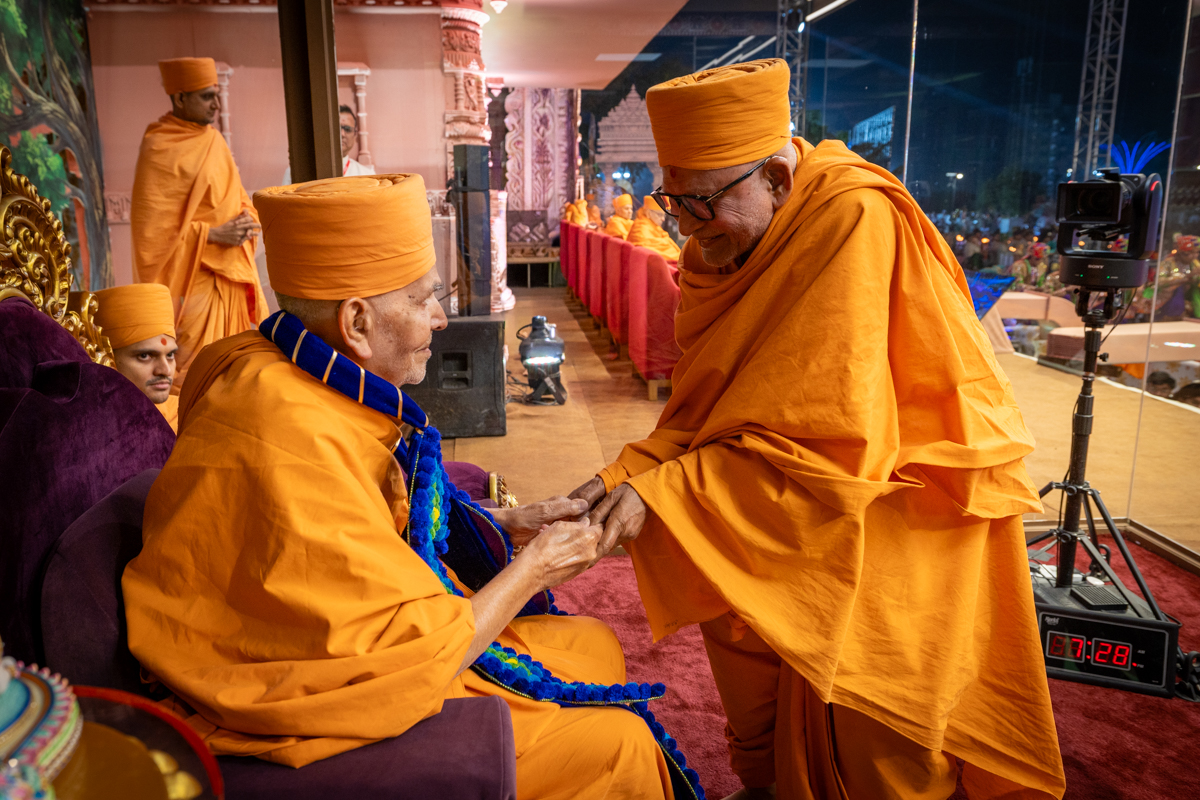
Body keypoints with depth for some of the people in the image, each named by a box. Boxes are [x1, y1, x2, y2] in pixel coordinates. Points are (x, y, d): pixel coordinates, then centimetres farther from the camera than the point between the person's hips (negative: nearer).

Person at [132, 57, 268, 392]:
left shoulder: (213, 140, 10)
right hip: (191, 279, -7)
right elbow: (153, 227, -16)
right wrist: (213, 234, -18)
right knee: (192, 370, -2)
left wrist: (245, 220, -3)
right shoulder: (160, 151, -14)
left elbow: (235, 198, 19)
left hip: (229, 271, 8)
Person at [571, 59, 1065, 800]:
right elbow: (700, 412, -1)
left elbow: (826, 446, -31)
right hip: (825, 487, 7)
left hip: (910, 494, -7)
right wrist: (627, 475, -18)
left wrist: (661, 494, -30)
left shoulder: (854, 225, -28)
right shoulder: (723, 245, -3)